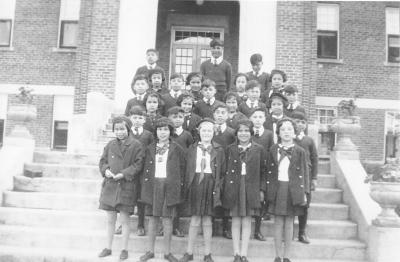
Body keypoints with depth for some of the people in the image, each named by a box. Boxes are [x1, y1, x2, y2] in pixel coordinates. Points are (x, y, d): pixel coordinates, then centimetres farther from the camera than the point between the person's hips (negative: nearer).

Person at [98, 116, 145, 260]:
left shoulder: (136, 145, -5)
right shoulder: (110, 145, 8)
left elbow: (138, 164, -8)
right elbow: (102, 161, 13)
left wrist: (123, 174, -17)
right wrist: (106, 170, -7)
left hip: (126, 187, -4)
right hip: (109, 186, 4)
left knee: (124, 220, 3)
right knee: (110, 219, 12)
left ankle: (124, 249, 17)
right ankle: (108, 248, 25)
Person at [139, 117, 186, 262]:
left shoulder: (176, 149, 2)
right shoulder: (150, 148, 9)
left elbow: (183, 168, 5)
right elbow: (146, 169, 10)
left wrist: (179, 184, -3)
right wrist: (145, 188, 3)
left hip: (170, 187, -2)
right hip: (153, 186, 2)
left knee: (167, 221, 2)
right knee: (152, 220, 8)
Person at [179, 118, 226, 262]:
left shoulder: (219, 150, 3)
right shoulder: (192, 149, 7)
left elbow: (222, 172, 2)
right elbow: (188, 170, 4)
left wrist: (217, 186, -5)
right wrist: (188, 186, -3)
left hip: (210, 186, 0)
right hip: (195, 184, 1)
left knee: (207, 220, 7)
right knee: (195, 220, 2)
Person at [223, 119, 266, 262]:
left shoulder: (258, 149, 3)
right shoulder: (230, 149, 3)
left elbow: (262, 171, 4)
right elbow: (225, 170, 2)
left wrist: (262, 190, -1)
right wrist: (225, 189, -3)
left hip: (251, 190, 0)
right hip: (233, 189, 0)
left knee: (246, 222, 5)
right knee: (235, 222, 6)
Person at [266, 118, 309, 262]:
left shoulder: (299, 151, 1)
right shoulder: (273, 150, 3)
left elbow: (303, 173, 2)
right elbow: (269, 172, 5)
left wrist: (304, 192, -3)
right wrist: (268, 190, 0)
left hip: (293, 190, 0)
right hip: (277, 189, 1)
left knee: (289, 223, 6)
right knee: (278, 222, 5)